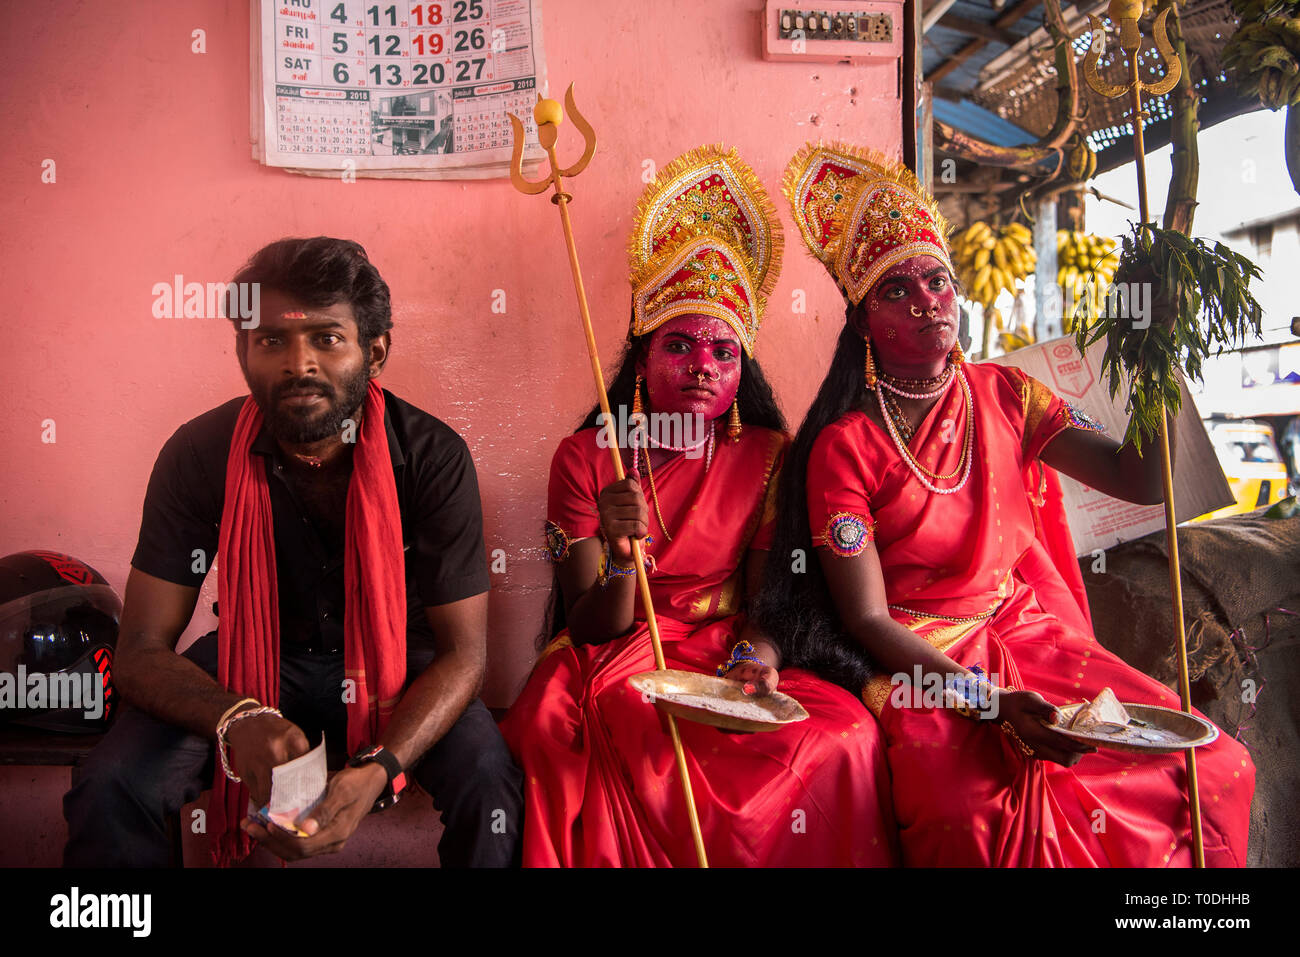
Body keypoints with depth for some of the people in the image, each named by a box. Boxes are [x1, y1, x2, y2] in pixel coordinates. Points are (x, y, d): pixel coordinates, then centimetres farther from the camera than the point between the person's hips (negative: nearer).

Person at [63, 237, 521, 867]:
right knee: (108, 791, -22)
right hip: (255, 660, 2)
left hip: (396, 660, -1)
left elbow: (463, 650, -18)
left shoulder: (432, 456, -21)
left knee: (488, 785, -26)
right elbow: (142, 650, -13)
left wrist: (378, 769, -35)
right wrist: (240, 720, -36)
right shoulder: (197, 455, -16)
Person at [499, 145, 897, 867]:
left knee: (843, 735, -27)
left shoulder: (769, 457, 2)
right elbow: (590, 627, -5)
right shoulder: (584, 458, -1)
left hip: (727, 656, 1)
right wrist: (622, 558, -27)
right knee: (554, 723, -34)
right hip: (612, 666, -1)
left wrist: (758, 654, -23)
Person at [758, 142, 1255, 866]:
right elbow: (867, 620, -11)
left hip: (1031, 636, 5)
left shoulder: (1003, 394, 6)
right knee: (995, 815, -31)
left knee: (1213, 767, -11)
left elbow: (1144, 480, 0)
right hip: (918, 666, -5)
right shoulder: (843, 446, -9)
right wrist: (990, 703, -22)